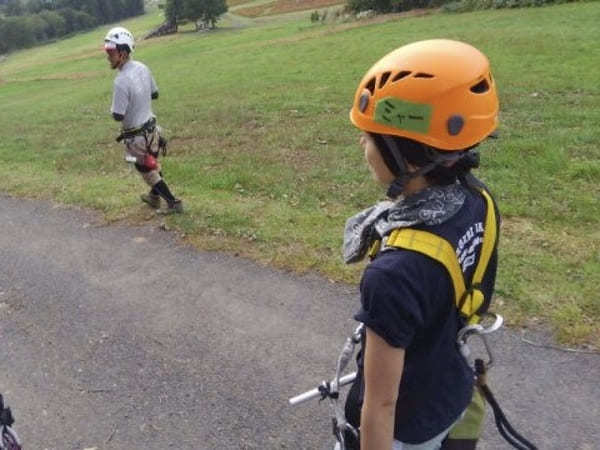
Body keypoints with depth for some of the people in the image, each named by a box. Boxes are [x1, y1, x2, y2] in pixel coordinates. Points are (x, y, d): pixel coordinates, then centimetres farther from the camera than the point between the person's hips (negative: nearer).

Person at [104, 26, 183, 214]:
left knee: (148, 171, 9)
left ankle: (173, 202, 13)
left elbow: (118, 116, -24)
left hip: (136, 136, -8)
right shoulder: (143, 68, -5)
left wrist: (112, 108, -4)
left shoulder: (121, 81, -28)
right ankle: (154, 196, 43)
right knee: (153, 164, 24)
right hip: (151, 128, 8)